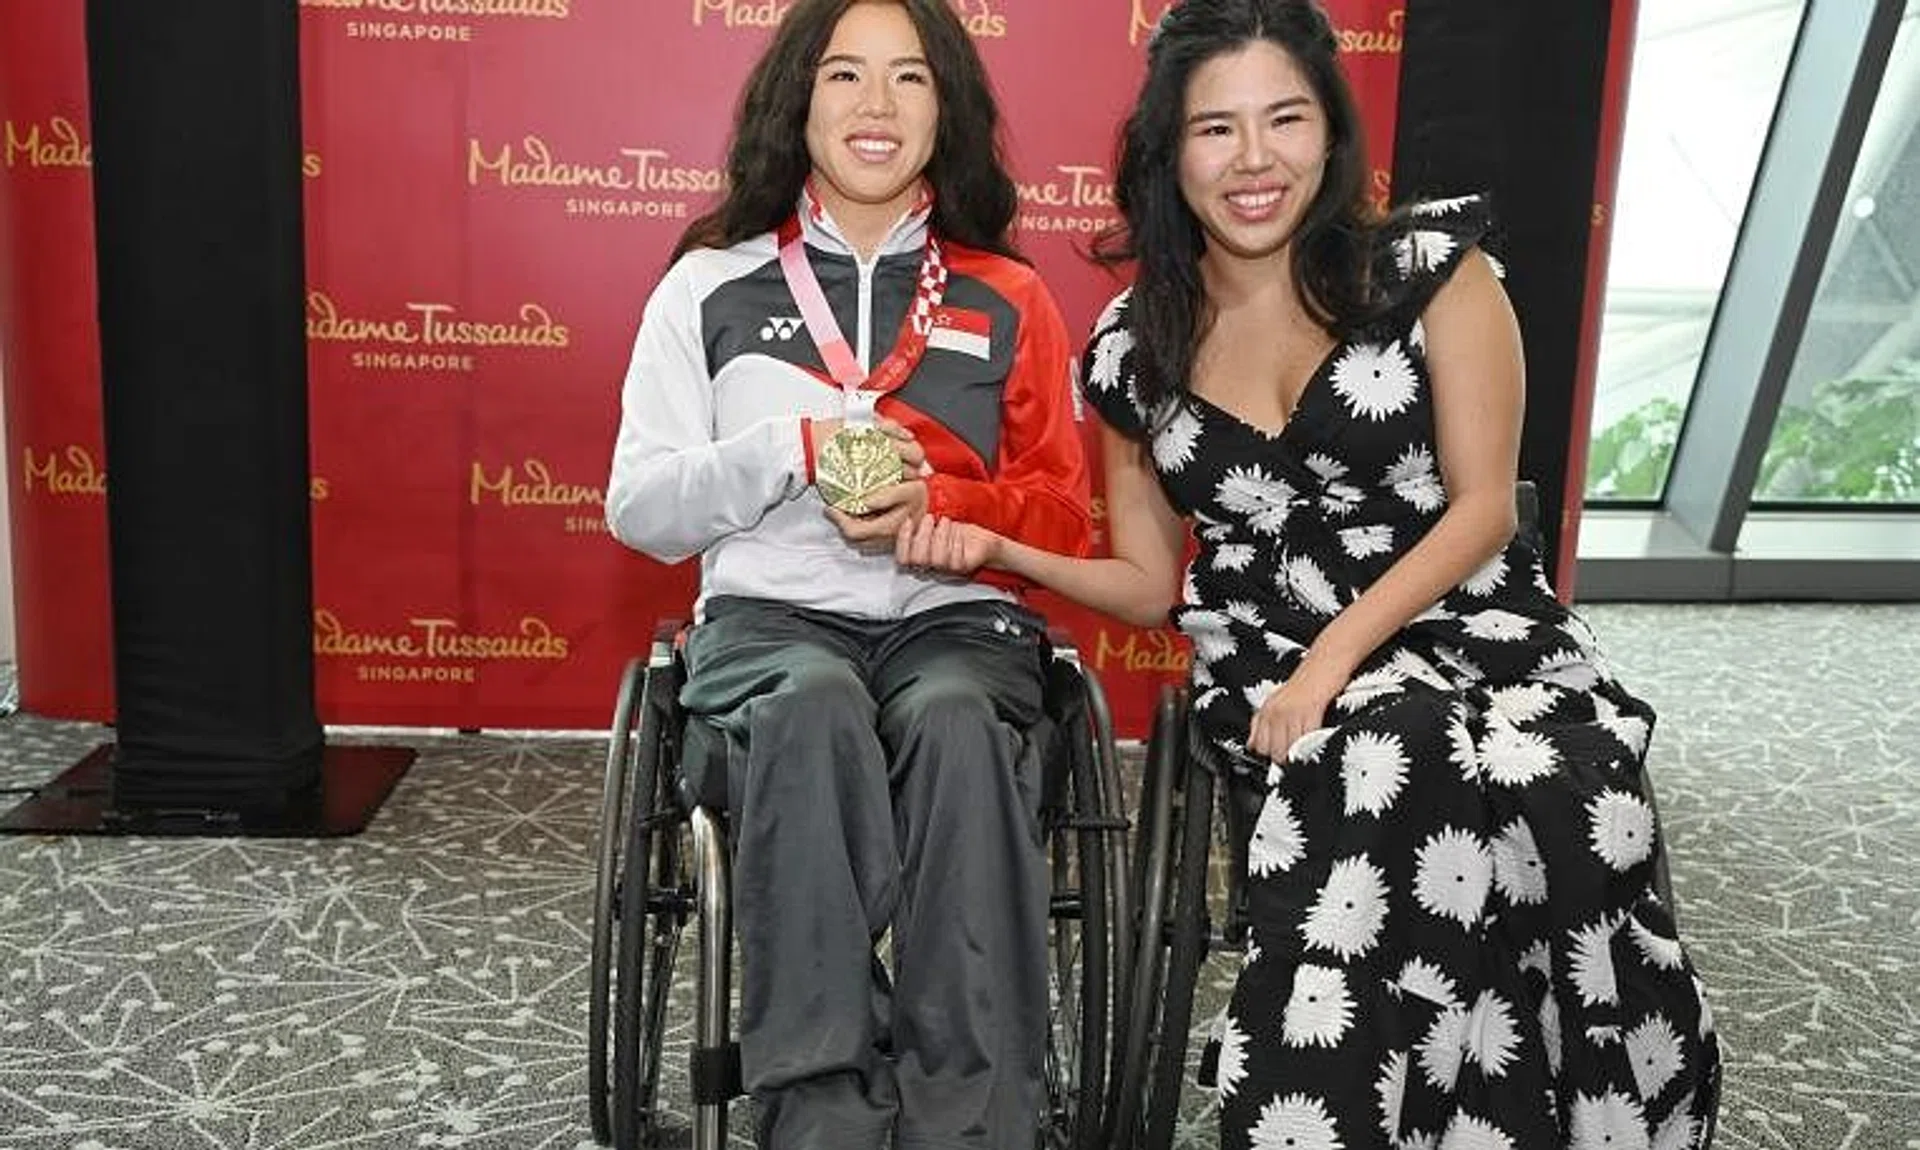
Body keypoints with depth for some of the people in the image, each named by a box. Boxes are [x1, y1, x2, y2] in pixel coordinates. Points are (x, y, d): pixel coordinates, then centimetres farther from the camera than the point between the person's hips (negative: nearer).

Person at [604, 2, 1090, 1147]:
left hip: (957, 616, 1)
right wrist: (794, 449, -9)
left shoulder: (1011, 301, 13)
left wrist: (941, 502, -8)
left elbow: (1065, 517, 14)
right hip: (769, 616, 0)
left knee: (952, 723, -35)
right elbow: (641, 511, 8)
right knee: (817, 710, -36)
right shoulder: (711, 287, 11)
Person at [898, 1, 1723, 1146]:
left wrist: (1337, 658, -14)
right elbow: (1150, 582, 15)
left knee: (1566, 795, -34)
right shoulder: (1136, 348, 8)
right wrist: (996, 548, -2)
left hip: (1472, 630, 0)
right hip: (1265, 666, 1)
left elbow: (1481, 508, -3)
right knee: (1397, 746, -35)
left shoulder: (1433, 266, 1)